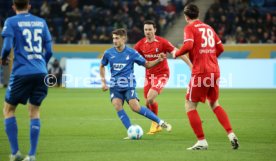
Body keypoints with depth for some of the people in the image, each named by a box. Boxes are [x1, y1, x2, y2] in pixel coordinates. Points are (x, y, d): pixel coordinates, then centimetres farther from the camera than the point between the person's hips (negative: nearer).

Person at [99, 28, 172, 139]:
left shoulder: (131, 53, -4)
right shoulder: (108, 53, 1)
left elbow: (147, 64, 5)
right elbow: (102, 66, 19)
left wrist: (158, 60, -12)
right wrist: (103, 82, 10)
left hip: (128, 85, -3)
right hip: (115, 86, 3)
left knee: (135, 107, -17)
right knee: (117, 106, -19)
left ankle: (160, 122, -2)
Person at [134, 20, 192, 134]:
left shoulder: (162, 42, -14)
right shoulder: (140, 44, -2)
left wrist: (190, 65, -22)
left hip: (162, 74, -5)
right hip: (149, 75, 5)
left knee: (150, 98, -21)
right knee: (148, 103, 7)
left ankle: (155, 124, 2)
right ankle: (157, 126, 30)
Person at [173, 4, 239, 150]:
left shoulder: (190, 28, -3)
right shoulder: (208, 28, 17)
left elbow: (188, 45, -19)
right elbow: (220, 48, 17)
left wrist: (176, 54, -2)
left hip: (200, 72, -7)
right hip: (214, 70, 7)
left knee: (190, 105, 3)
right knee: (214, 104, 21)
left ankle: (201, 141, -2)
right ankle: (231, 135, 8)